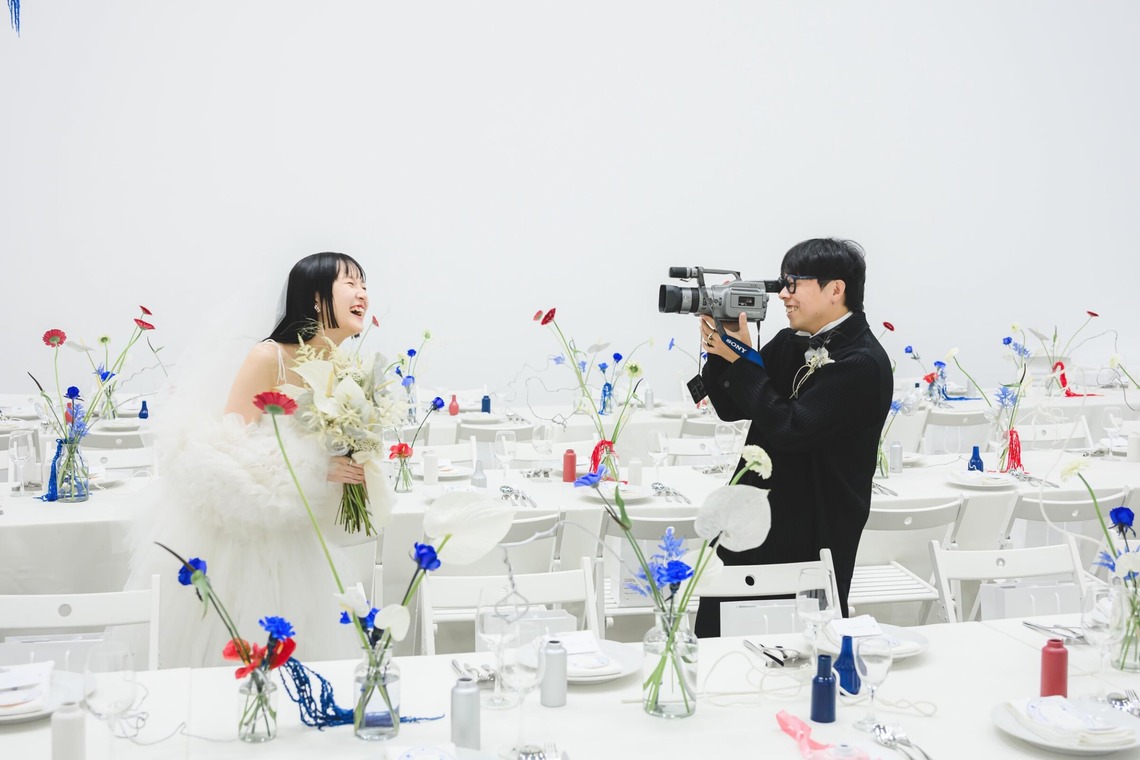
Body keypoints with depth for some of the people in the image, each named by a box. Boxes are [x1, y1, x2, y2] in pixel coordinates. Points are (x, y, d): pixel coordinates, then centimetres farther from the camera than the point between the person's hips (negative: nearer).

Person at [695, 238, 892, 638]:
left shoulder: (862, 364, -18)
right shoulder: (792, 342, 7)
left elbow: (788, 430, -24)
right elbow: (731, 407, 10)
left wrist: (741, 359, -19)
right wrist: (720, 351, -7)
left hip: (812, 538, -8)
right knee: (714, 637, 14)